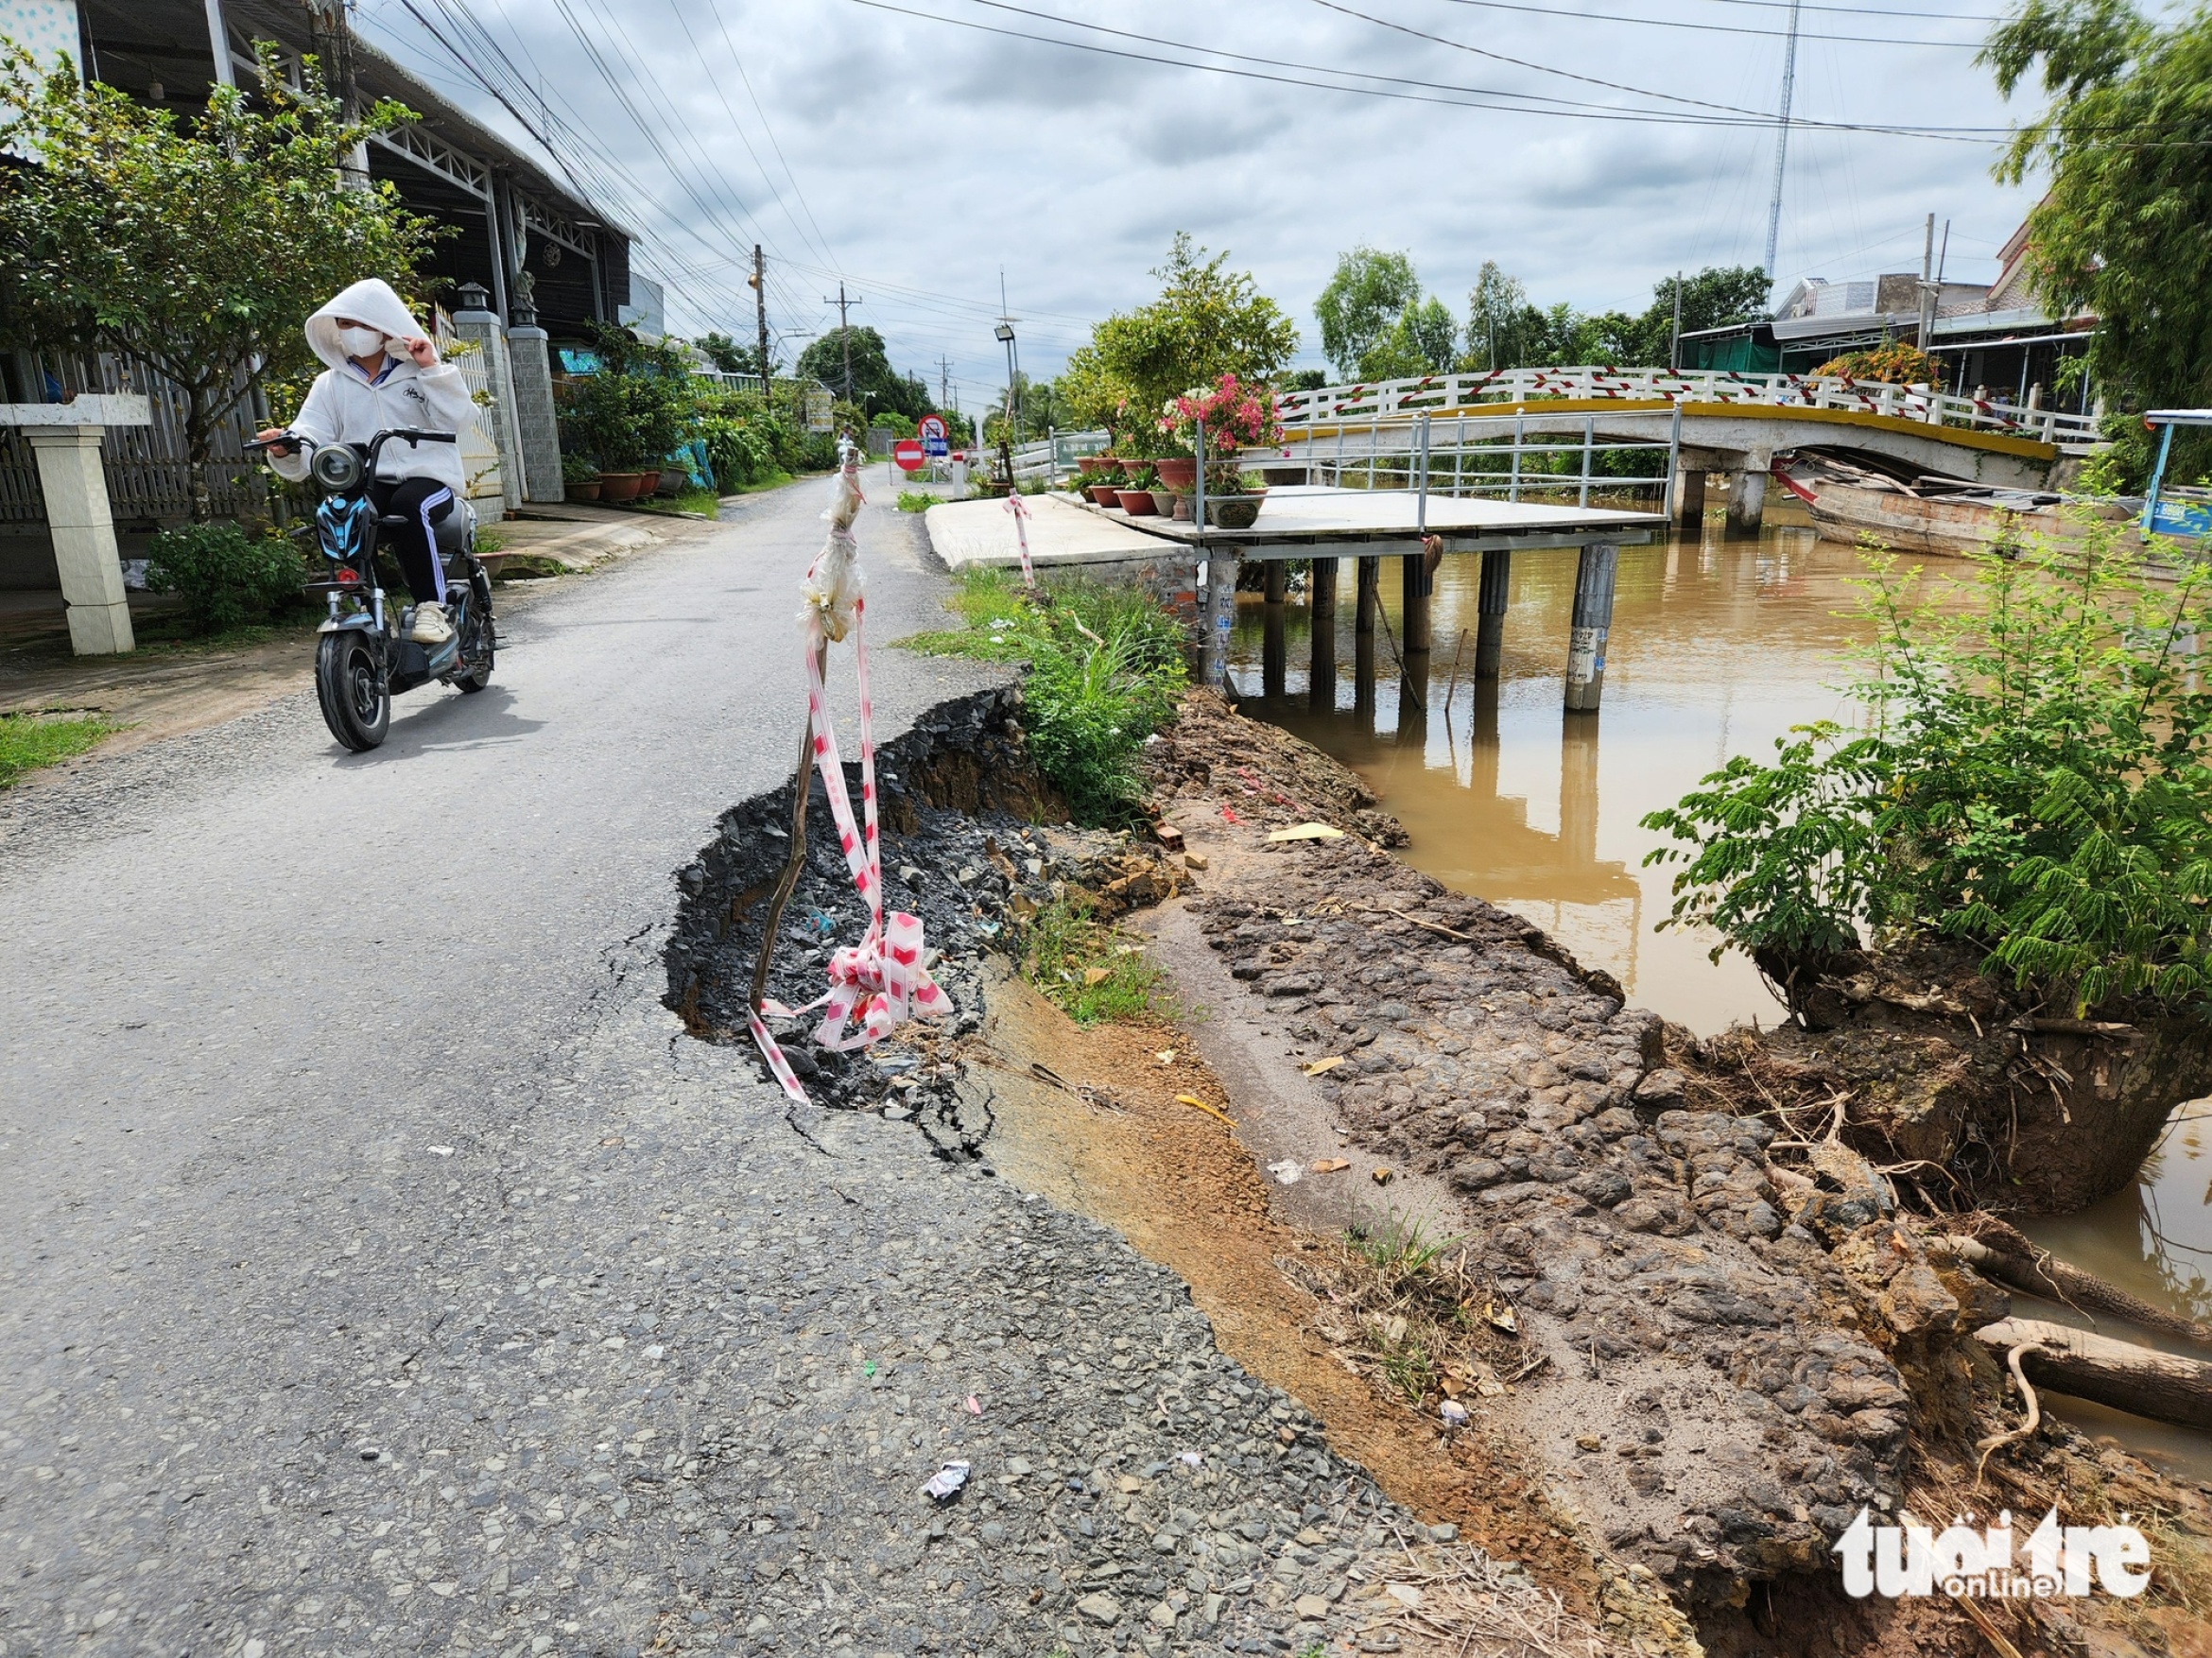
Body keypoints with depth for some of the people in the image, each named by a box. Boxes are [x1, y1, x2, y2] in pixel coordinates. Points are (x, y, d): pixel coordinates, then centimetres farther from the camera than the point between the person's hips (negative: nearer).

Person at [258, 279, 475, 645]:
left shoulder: (416, 372, 12)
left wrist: (432, 369, -11)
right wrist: (287, 448, -20)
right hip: (366, 484, 3)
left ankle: (432, 606, -29)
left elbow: (455, 418, -4)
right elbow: (311, 435, 2)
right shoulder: (330, 384, 17)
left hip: (428, 478, -2)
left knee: (408, 506, -37)